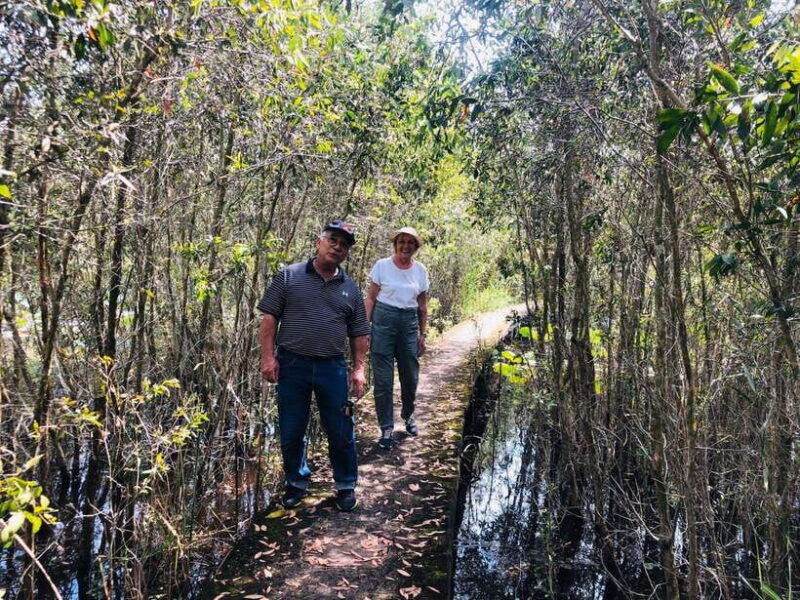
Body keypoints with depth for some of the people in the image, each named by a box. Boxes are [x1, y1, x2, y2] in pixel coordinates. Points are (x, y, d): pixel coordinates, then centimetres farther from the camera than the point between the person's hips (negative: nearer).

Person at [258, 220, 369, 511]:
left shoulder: (351, 289, 8)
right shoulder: (289, 276, 1)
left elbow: (360, 334, 11)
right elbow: (269, 317, -1)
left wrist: (359, 369, 3)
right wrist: (268, 356, -9)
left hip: (333, 368, 1)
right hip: (292, 365, -1)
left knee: (341, 432, 7)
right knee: (291, 431, 10)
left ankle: (346, 486, 26)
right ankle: (296, 482, 32)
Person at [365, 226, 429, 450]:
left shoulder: (421, 270, 6)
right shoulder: (382, 266, -2)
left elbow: (423, 305, 11)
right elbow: (371, 298, 0)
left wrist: (423, 334, 10)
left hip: (409, 322, 3)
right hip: (383, 319, -3)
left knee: (411, 377, 10)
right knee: (383, 379, -1)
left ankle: (408, 416, 36)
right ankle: (386, 428, 11)